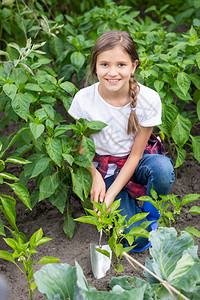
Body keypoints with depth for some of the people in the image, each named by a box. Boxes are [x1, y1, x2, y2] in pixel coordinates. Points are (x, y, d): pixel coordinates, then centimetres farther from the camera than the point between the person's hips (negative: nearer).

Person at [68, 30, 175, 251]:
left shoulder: (149, 99, -18)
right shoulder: (83, 99, -16)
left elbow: (136, 154, -12)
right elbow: (81, 145, 0)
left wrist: (110, 196, -20)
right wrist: (95, 177, -19)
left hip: (138, 162, 1)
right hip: (105, 169, -1)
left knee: (162, 169, -37)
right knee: (137, 239, -18)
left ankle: (147, 207, -3)